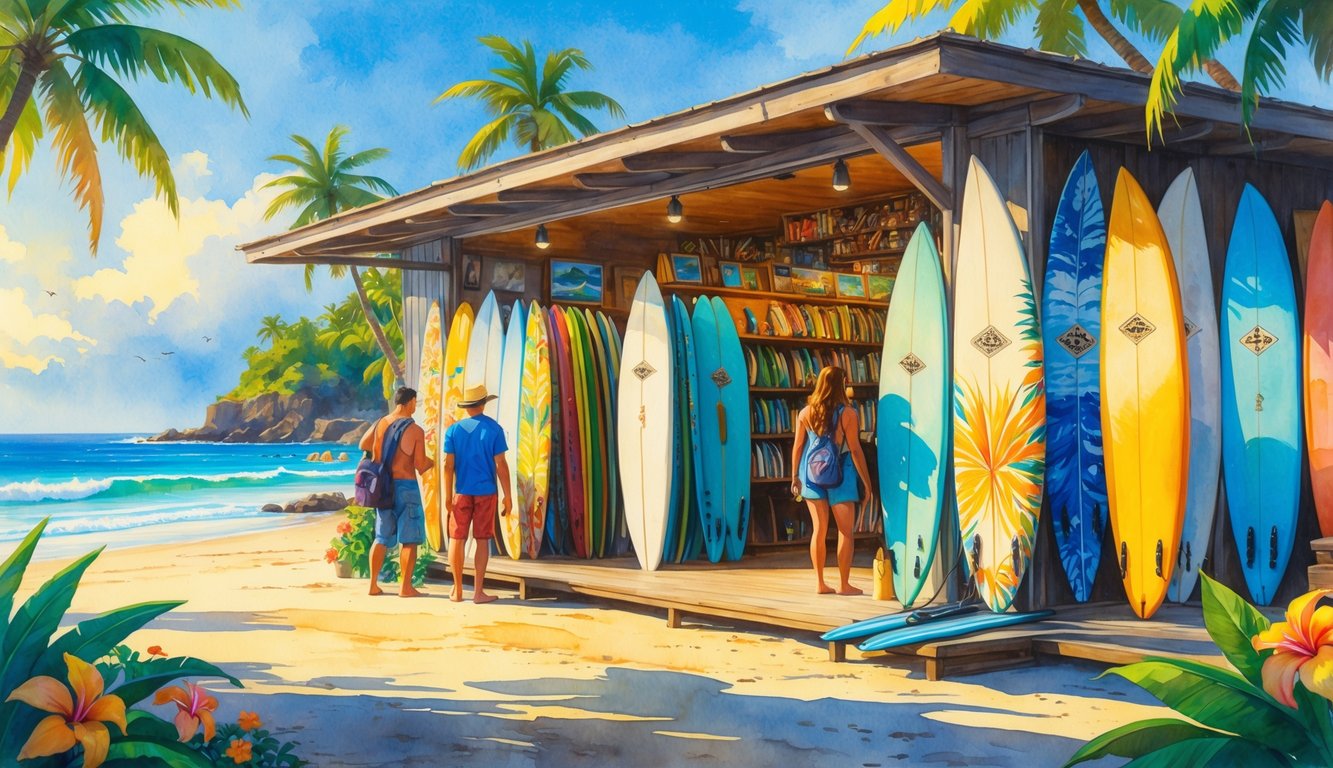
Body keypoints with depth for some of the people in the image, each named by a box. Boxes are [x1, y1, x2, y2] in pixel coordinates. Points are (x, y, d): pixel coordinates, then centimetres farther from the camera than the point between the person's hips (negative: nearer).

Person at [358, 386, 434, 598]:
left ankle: (373, 584, 15)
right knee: (409, 539, 3)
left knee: (382, 538, 15)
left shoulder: (380, 424, 2)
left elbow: (363, 445, 16)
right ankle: (406, 587, 3)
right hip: (406, 485, -5)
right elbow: (420, 466, -12)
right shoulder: (416, 430, -11)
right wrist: (430, 462, 10)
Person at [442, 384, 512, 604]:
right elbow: (501, 464, -6)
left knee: (457, 539, 7)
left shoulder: (454, 430, 1)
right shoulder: (493, 428, -3)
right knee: (482, 540, 3)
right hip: (486, 491, -1)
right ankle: (479, 591, 2)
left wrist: (448, 496, 1)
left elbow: (448, 465, -3)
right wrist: (508, 496, -2)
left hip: (462, 491, 1)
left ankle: (458, 590, 9)